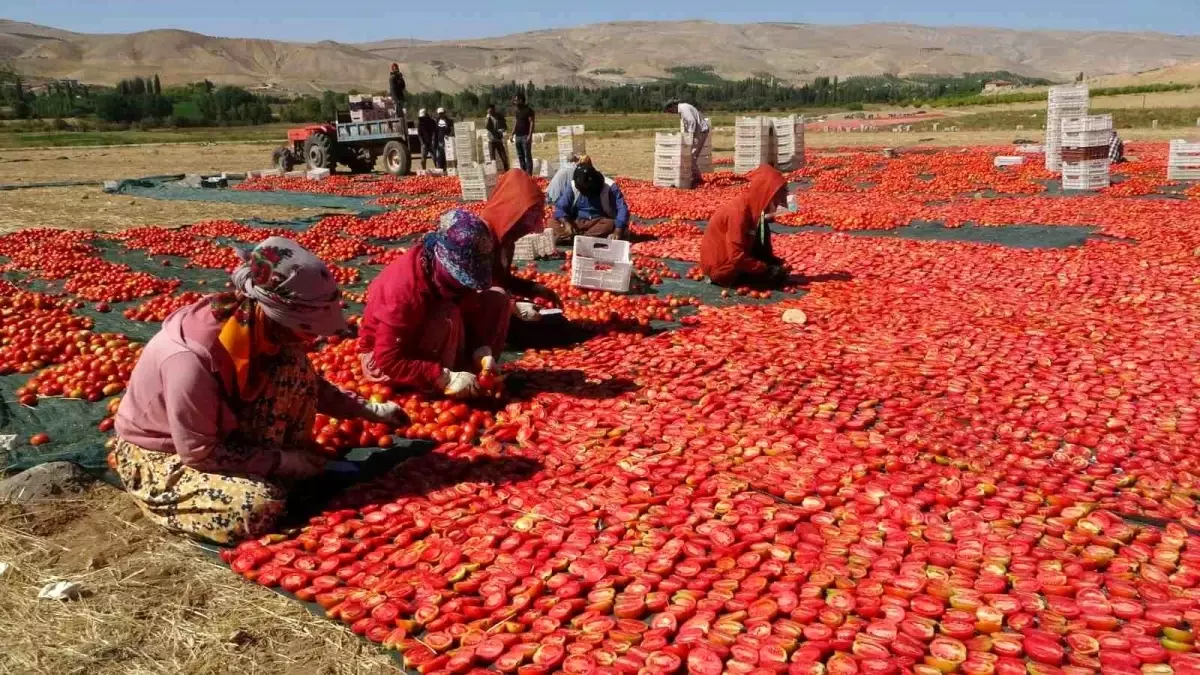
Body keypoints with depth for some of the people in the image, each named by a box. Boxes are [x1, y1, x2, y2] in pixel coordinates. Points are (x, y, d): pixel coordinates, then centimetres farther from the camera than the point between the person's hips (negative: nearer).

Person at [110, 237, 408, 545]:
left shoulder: (256, 328, -15)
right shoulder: (191, 358, -37)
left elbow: (306, 383, 4)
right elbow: (198, 452, -27)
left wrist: (369, 409, -1)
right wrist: (280, 460, -21)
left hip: (221, 431, 7)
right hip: (159, 453, -7)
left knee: (294, 366, -13)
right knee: (257, 507, -31)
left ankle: (288, 475, -2)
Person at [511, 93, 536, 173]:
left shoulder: (528, 110, -6)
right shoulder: (516, 111, 14)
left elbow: (532, 123, -11)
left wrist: (530, 135, -19)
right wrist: (512, 134, 13)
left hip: (525, 136, -7)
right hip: (517, 136, 7)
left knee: (527, 156, -6)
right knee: (520, 156, 8)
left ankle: (529, 174, -6)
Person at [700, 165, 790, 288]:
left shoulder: (753, 209, 2)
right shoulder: (738, 212, -27)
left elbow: (761, 249, 12)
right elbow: (737, 257, -31)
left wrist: (777, 263, -2)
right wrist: (767, 269, -25)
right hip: (723, 268, -9)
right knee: (774, 275, -10)